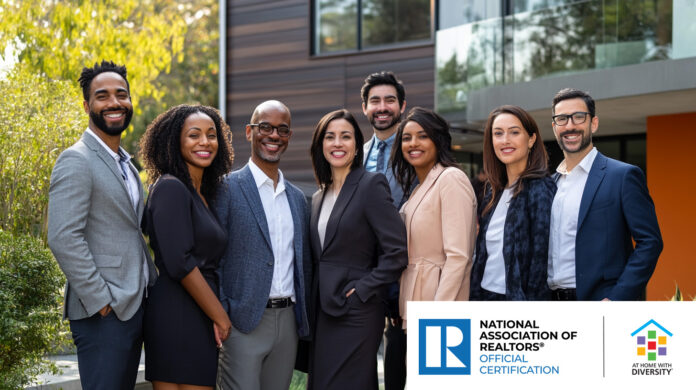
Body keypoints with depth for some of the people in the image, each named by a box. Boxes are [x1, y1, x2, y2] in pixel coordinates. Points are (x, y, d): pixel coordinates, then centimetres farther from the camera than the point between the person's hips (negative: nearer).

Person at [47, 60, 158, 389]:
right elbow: (63, 238, -20)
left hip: (134, 308, 9)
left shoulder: (126, 164, 18)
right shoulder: (77, 161, -11)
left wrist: (153, 285, 14)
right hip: (103, 313, -9)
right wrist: (101, 301, -19)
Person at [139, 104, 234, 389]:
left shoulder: (201, 193, 18)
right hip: (179, 317, -9)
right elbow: (179, 263, -17)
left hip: (199, 319, 9)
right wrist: (219, 316, -12)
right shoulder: (171, 187, -9)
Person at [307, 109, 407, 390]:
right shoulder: (319, 197, 15)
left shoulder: (371, 185, -8)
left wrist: (362, 290, -14)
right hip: (323, 314, 7)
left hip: (356, 314, -7)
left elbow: (397, 251, -14)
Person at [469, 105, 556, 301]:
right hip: (485, 294, 7)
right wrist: (475, 297, 10)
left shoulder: (540, 188, -10)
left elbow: (542, 255, -14)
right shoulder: (494, 191, 12)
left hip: (518, 298, -7)